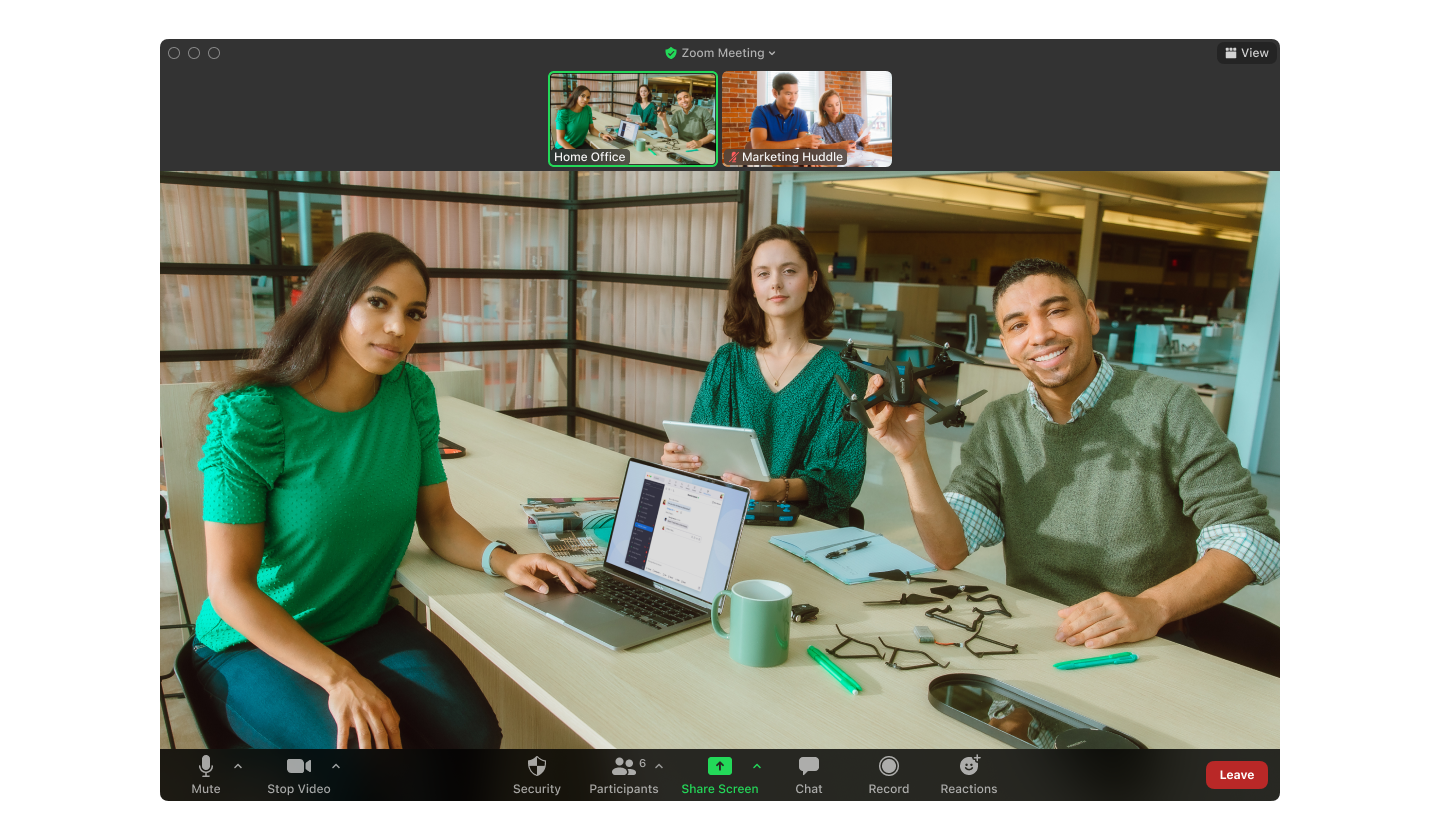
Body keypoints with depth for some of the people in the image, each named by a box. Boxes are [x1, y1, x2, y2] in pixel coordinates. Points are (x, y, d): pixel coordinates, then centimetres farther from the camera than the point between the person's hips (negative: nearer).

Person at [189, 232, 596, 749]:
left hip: (368, 623, 4)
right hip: (254, 642, -3)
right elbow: (229, 584, -19)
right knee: (355, 744, -28)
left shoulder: (411, 392, -3)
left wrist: (502, 560, -16)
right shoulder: (252, 415, -19)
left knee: (472, 730, -20)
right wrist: (338, 677, -27)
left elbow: (438, 518, 4)